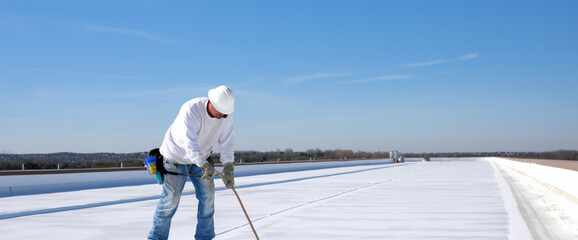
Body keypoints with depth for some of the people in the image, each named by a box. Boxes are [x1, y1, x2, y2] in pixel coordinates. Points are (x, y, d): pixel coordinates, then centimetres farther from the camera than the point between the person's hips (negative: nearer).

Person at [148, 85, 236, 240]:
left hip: (201, 157, 5)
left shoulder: (226, 115, -16)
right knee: (171, 199, -1)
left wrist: (228, 168, -28)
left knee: (207, 195, 0)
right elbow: (189, 141, -44)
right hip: (176, 156, -5)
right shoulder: (191, 110, -33)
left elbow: (227, 142, -16)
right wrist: (205, 165, -55)